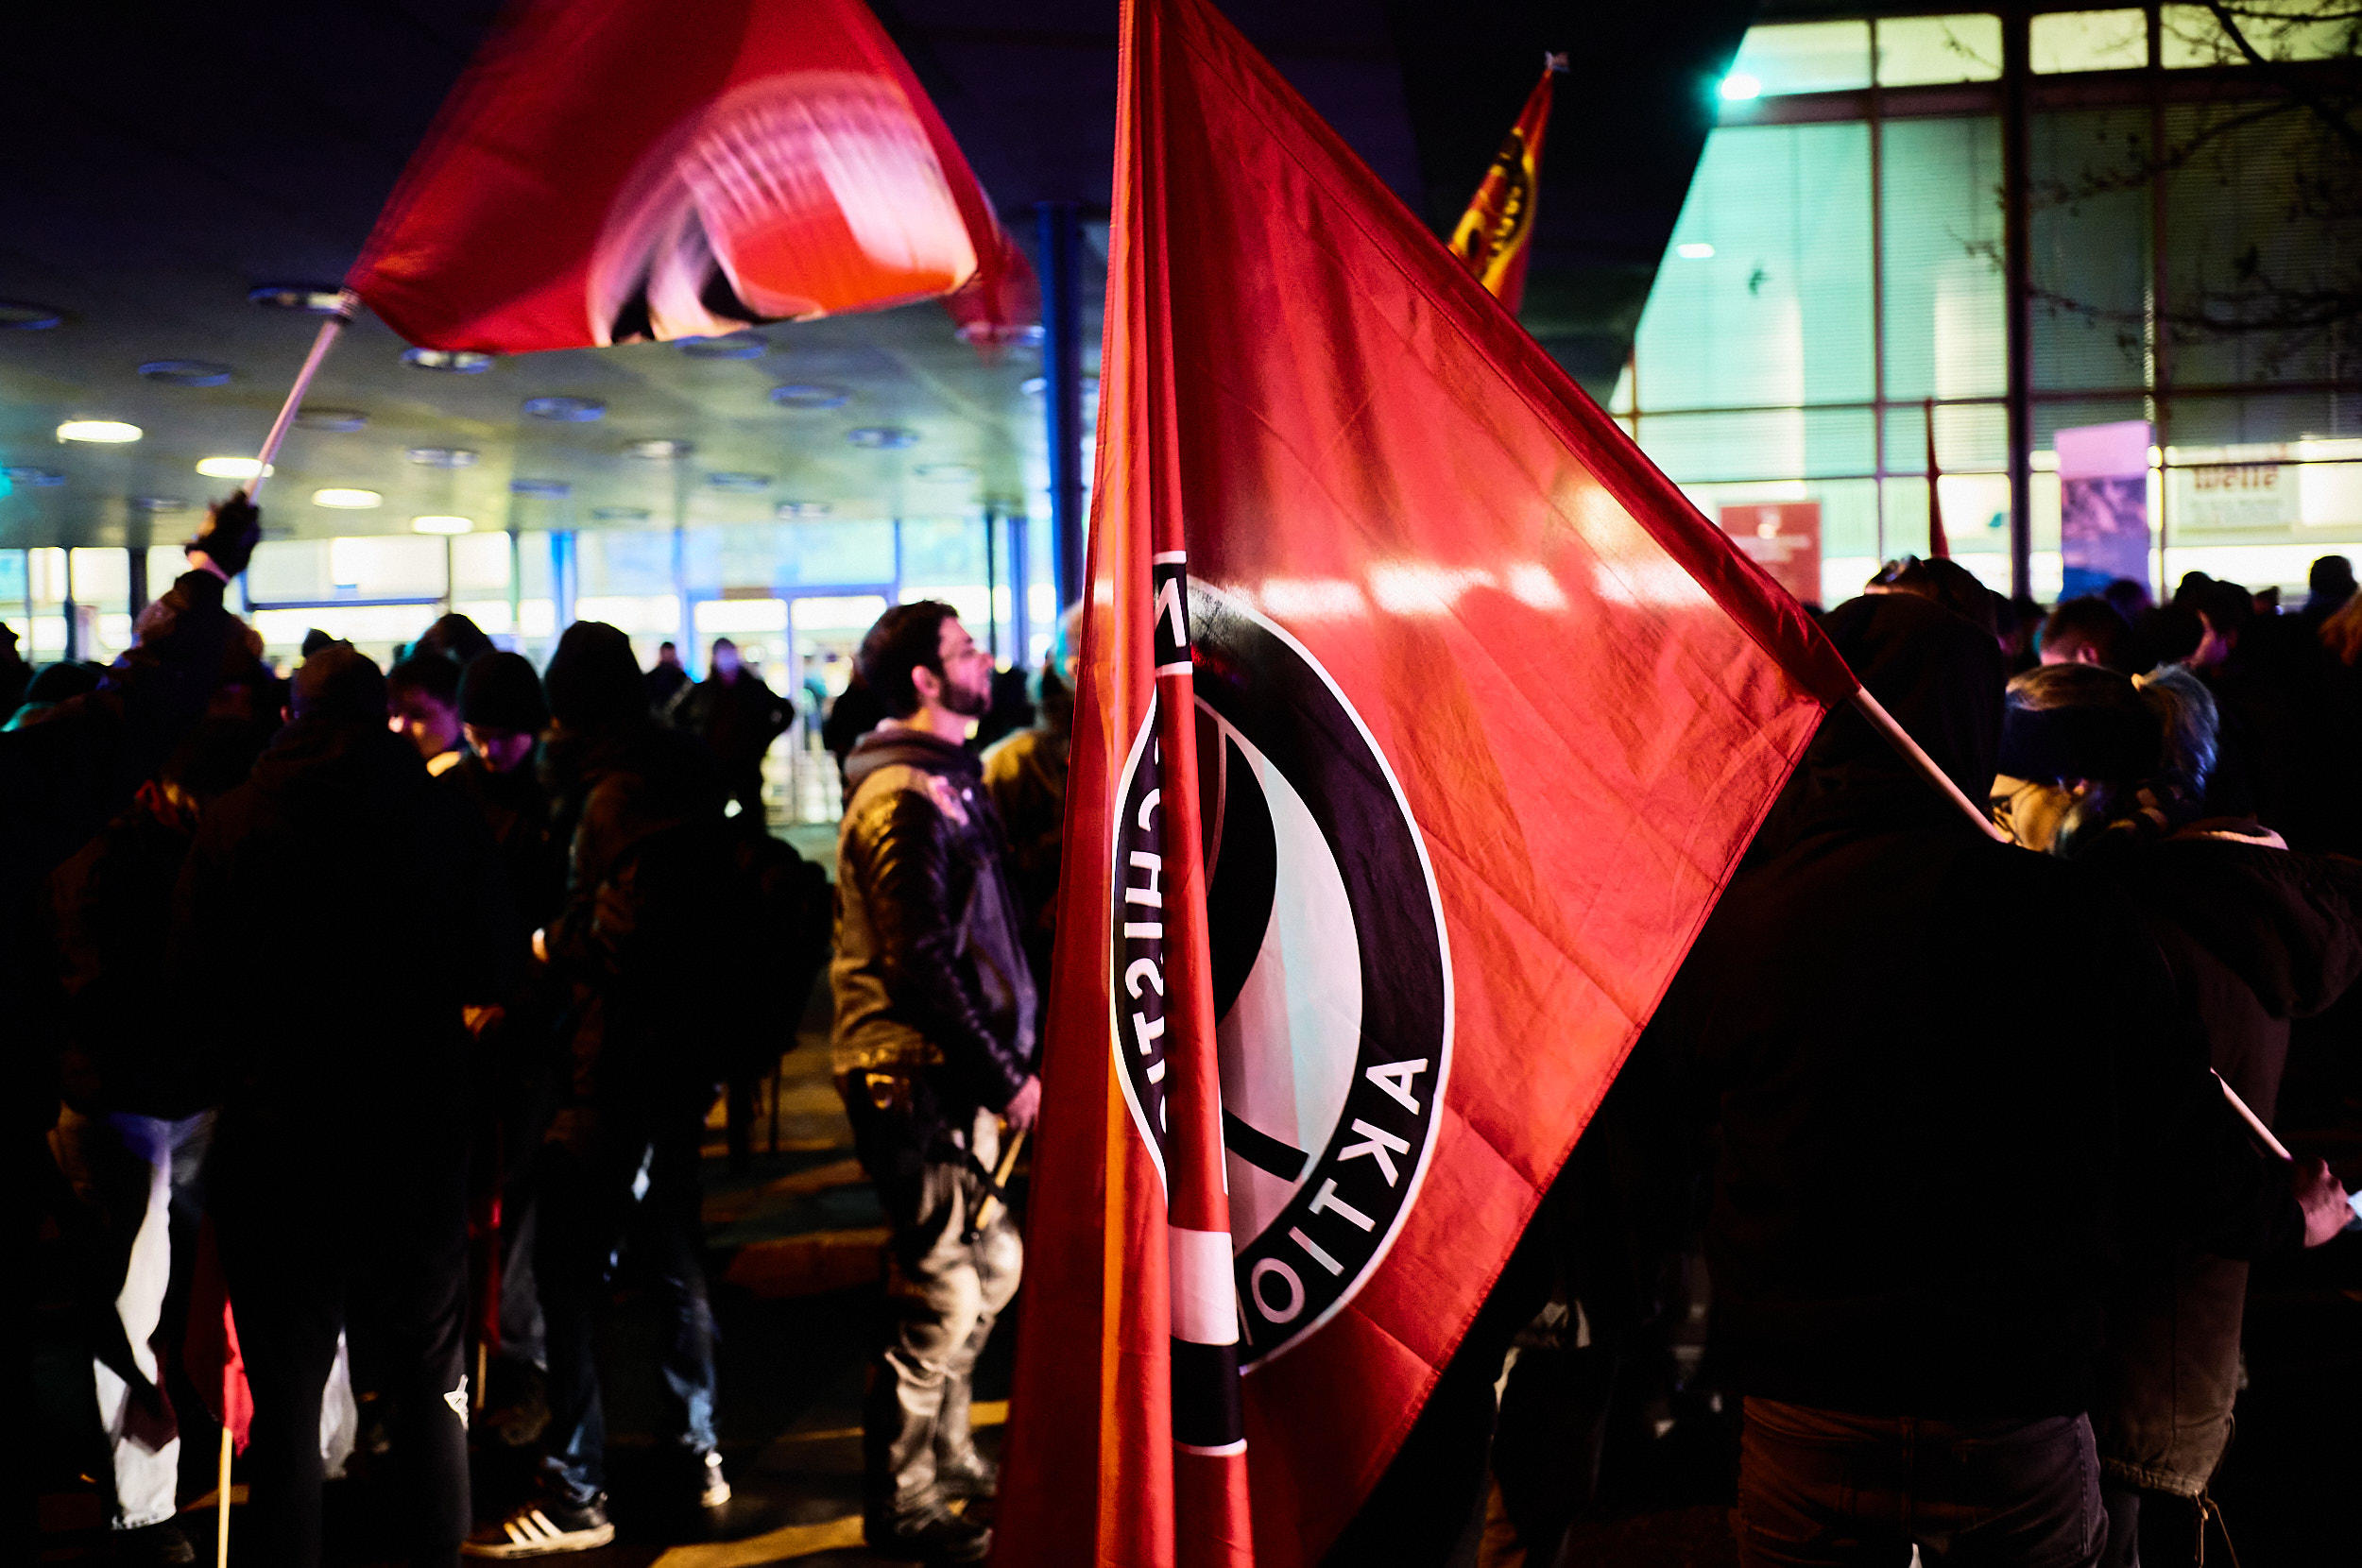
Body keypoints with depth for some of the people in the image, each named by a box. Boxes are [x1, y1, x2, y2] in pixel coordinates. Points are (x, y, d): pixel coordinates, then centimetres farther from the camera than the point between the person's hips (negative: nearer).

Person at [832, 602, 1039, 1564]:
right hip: (916, 1079, -10)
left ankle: (944, 1459, 35)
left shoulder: (947, 781, 16)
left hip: (956, 1076, 10)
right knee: (941, 1290, -3)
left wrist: (1011, 1059, 14)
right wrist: (1002, 1078, -18)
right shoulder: (905, 797, -17)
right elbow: (920, 966, -22)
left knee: (989, 1264, 19)